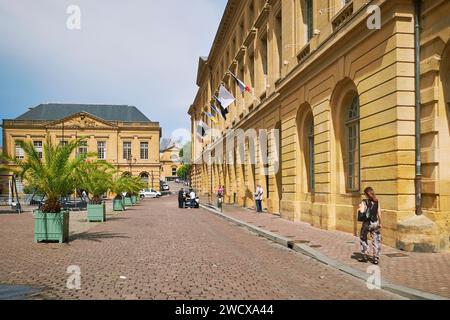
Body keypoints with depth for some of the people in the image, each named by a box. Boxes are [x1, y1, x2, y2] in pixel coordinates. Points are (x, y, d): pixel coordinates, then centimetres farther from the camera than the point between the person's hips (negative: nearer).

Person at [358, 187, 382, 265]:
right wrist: (380, 223, 14)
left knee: (363, 239, 15)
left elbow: (362, 211, -23)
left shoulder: (364, 202, -10)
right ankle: (376, 259, 8)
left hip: (367, 223, -3)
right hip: (375, 223, 3)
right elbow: (379, 213, 4)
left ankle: (364, 256, 18)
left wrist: (359, 208, -2)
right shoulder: (377, 202, 2)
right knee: (376, 241, 7)